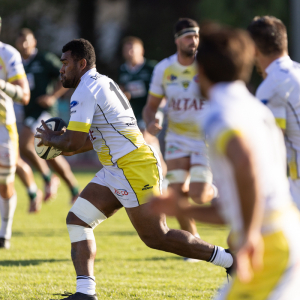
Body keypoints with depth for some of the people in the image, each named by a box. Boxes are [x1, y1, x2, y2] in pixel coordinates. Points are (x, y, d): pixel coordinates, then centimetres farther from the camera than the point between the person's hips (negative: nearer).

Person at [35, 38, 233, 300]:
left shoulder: (85, 91, -13)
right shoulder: (101, 83, 19)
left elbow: (73, 143, -17)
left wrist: (51, 139, 3)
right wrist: (62, 145, 20)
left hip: (134, 168, -11)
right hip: (118, 170, 11)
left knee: (157, 237, -6)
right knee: (77, 220, 5)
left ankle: (231, 260, 1)